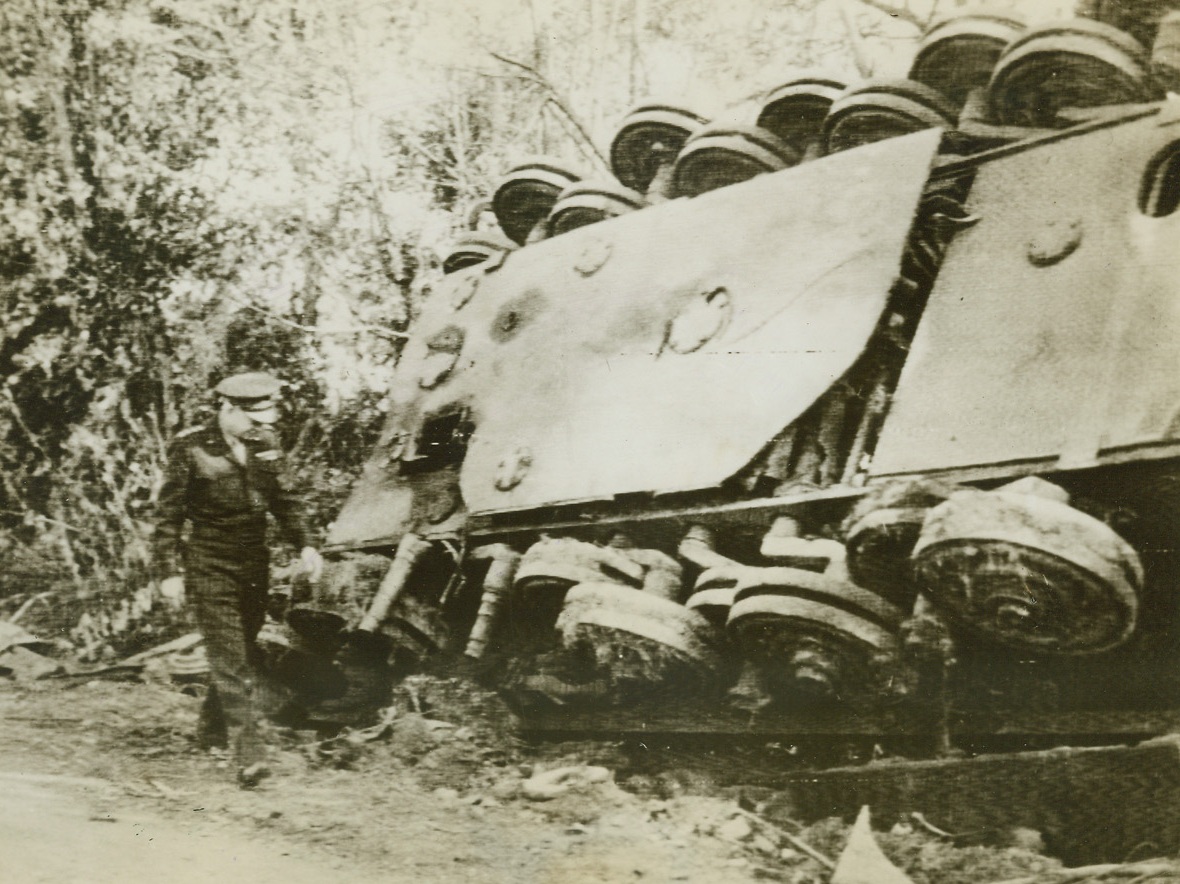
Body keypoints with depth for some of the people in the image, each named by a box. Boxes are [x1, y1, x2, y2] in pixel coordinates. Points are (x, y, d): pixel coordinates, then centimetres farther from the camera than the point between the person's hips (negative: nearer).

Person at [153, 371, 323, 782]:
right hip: (209, 568, -5)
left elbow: (286, 499, 13)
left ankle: (212, 730, 32)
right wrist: (170, 571, -9)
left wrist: (304, 544, 0)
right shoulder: (191, 448, -10)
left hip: (255, 565, 6)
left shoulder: (265, 444, 5)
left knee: (244, 656, 12)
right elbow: (168, 515, -6)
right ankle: (248, 753, -12)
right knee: (230, 661, -9)